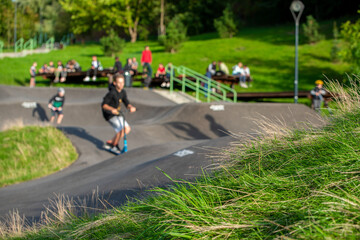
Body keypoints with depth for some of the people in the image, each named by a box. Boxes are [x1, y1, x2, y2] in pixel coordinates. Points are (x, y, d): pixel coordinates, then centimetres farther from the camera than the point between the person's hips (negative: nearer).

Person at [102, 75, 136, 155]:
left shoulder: (123, 92, 3)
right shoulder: (112, 93, -22)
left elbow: (127, 103, 3)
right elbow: (104, 105, -25)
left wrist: (131, 107, -19)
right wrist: (112, 109, -41)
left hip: (116, 114, 9)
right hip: (109, 115, -9)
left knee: (127, 129, 6)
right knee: (121, 130, -20)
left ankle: (110, 143, 16)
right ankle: (114, 146, 2)